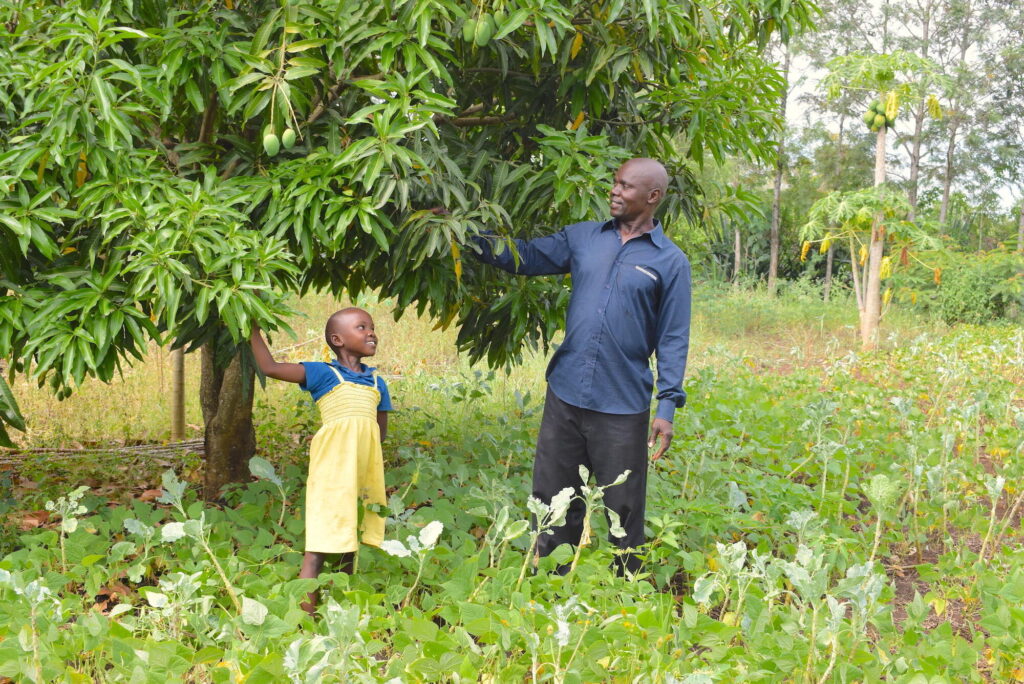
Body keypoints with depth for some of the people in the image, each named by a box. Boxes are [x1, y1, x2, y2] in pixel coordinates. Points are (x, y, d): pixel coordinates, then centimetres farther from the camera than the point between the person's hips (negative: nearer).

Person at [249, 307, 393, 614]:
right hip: (333, 472, -6)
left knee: (351, 543, 15)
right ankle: (306, 614, -6)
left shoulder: (377, 383, 14)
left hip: (366, 472, 6)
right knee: (320, 545, -7)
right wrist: (254, 330, 0)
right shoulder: (323, 374, 0)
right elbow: (270, 368, -5)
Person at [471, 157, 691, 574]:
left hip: (623, 407, -4)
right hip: (565, 397, 4)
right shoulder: (582, 238, 9)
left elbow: (673, 340, -2)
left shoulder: (671, 262, -1)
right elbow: (524, 256, 12)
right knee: (553, 499, 12)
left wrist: (668, 407, -9)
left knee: (623, 509, 6)